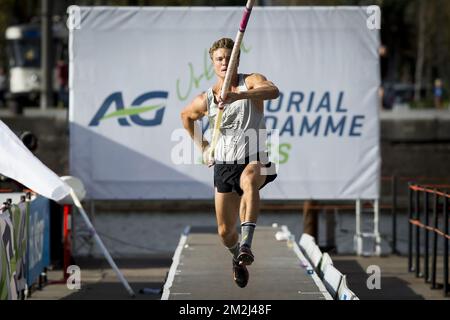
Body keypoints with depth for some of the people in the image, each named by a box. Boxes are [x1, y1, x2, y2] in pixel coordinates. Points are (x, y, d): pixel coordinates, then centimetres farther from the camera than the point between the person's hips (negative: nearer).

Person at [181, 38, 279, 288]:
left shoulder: (251, 81, -7)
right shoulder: (205, 100, 2)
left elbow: (273, 91, -32)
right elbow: (186, 115, 25)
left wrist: (239, 95, -46)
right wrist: (202, 146, 17)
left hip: (255, 159, -4)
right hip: (224, 164, 4)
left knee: (249, 180, -42)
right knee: (225, 232, 7)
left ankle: (246, 244, -51)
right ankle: (238, 258, 42)